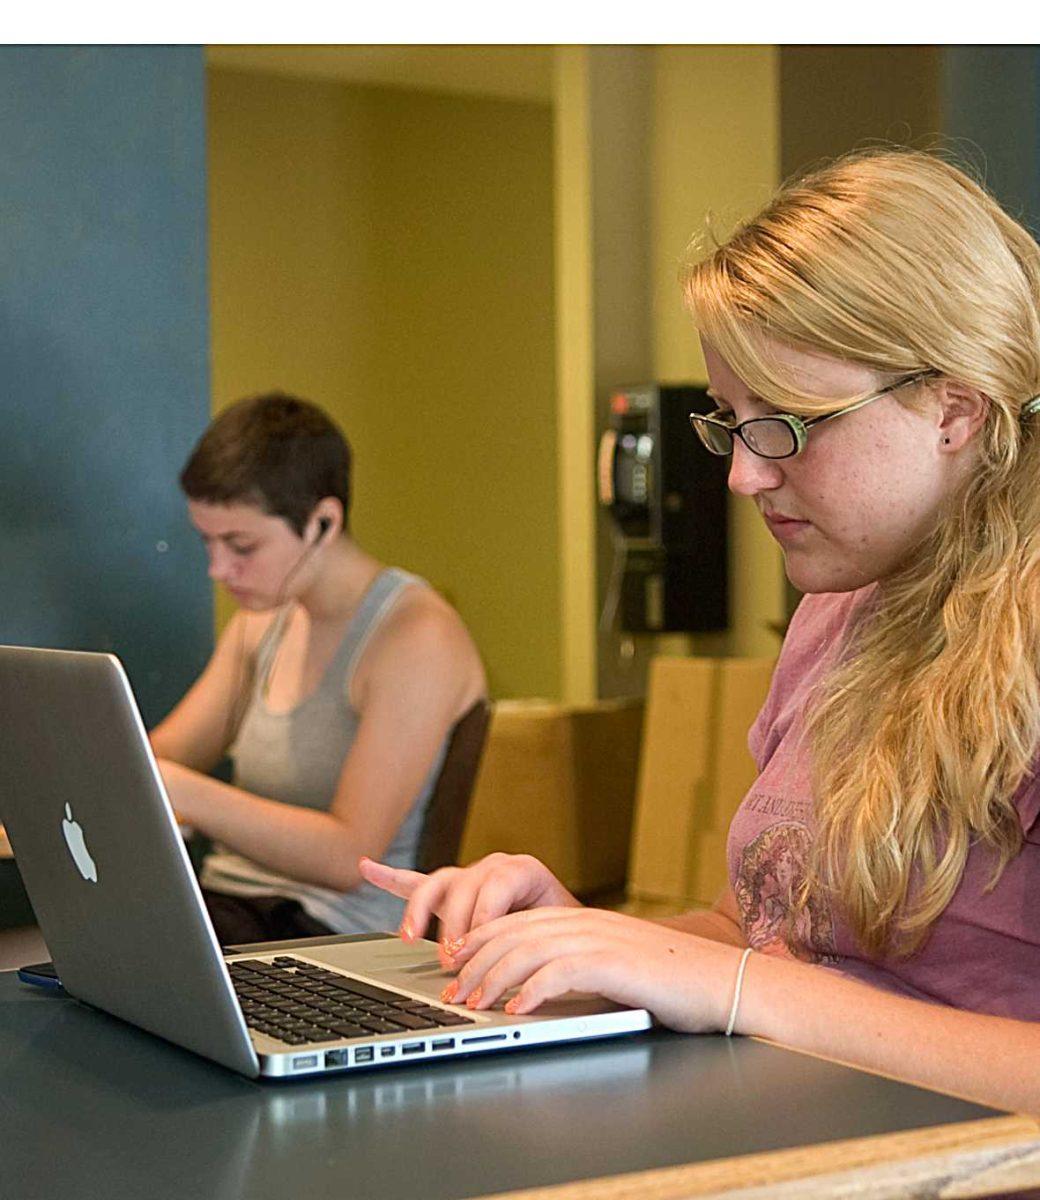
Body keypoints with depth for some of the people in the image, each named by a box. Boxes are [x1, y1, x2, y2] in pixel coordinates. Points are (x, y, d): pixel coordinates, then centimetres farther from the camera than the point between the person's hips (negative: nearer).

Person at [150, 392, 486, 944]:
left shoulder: (417, 638, -13)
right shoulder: (263, 621, 14)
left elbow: (347, 857, -18)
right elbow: (160, 756, 16)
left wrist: (182, 793, -27)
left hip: (331, 932, -7)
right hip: (225, 903, 7)